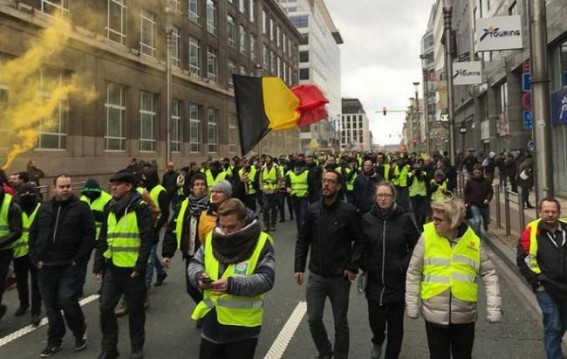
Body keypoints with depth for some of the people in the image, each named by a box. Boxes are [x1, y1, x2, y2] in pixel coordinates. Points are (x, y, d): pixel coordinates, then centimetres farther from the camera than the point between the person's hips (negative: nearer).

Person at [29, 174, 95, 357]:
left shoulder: (81, 208, -4)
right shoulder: (44, 208, 9)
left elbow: (89, 234, -8)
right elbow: (33, 234, 13)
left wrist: (79, 259, -12)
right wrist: (35, 258, 4)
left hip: (69, 265, -4)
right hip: (45, 265, 5)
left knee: (66, 299, -13)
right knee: (51, 304, 10)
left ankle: (80, 331, 13)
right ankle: (54, 340, 25)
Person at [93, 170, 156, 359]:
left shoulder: (140, 208, -10)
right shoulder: (110, 209, 9)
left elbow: (147, 239, -14)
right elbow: (103, 239, 13)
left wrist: (140, 267, -18)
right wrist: (98, 266, 9)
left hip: (132, 269, -6)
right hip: (112, 268, 6)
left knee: (135, 310, 8)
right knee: (105, 308, 8)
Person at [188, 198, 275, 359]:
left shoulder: (261, 242, -13)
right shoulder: (212, 237, 1)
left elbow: (266, 279, -18)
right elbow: (195, 263, 9)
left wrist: (232, 285, -31)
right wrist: (199, 276, -15)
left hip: (243, 325, -4)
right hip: (212, 320, 5)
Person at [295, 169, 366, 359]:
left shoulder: (348, 211, -10)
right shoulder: (312, 210, -2)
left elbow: (360, 241, -5)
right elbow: (302, 240, 4)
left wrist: (353, 267, -12)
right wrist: (299, 267, 0)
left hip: (340, 276, -2)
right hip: (316, 275, 3)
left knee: (340, 322, 11)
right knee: (313, 319, 8)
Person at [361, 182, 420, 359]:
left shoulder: (405, 219, -8)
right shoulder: (367, 219, -3)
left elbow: (417, 246, 1)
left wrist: (405, 265, -8)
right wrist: (364, 266, 1)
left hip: (398, 281, -1)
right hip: (374, 281, 1)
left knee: (395, 324, 9)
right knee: (376, 319, 6)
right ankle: (377, 341, 41)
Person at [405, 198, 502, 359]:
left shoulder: (473, 241, -4)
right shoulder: (427, 237, -8)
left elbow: (489, 274, 3)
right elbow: (414, 273, 0)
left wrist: (494, 308, -2)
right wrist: (412, 304, 2)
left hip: (465, 314, 1)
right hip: (435, 313, -1)